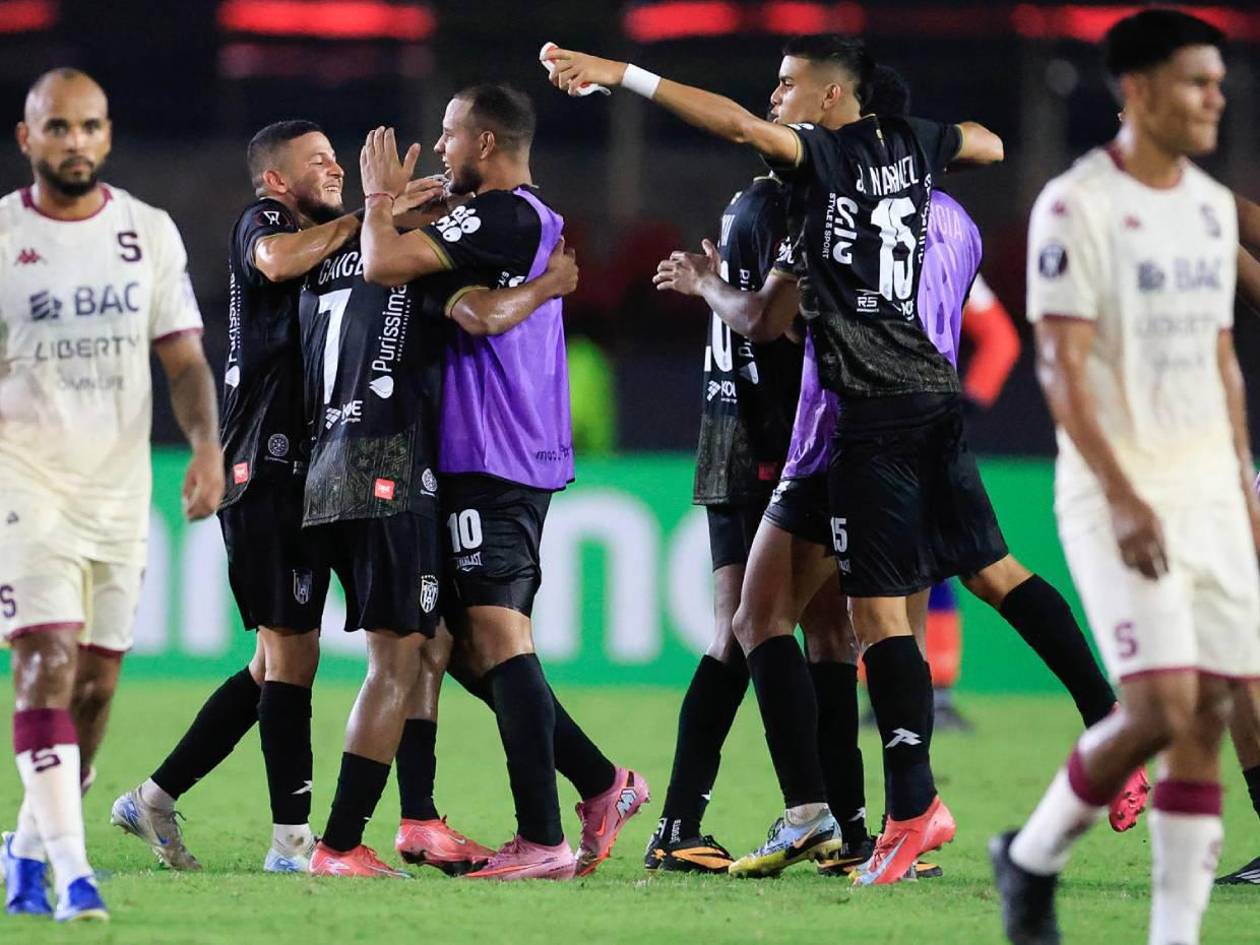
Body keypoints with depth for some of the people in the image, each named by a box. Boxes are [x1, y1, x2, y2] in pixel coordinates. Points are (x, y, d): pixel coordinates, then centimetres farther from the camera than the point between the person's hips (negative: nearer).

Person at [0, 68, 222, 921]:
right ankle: (70, 865, -22)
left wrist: (207, 445, -9)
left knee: (96, 683, 6)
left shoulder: (149, 233, 6)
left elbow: (184, 359, 6)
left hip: (120, 488, 4)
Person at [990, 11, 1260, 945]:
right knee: (1161, 707, -16)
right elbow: (1061, 367, -14)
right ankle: (1033, 856, 8)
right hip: (1119, 493, -7)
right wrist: (1121, 496, -21)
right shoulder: (1075, 206, -10)